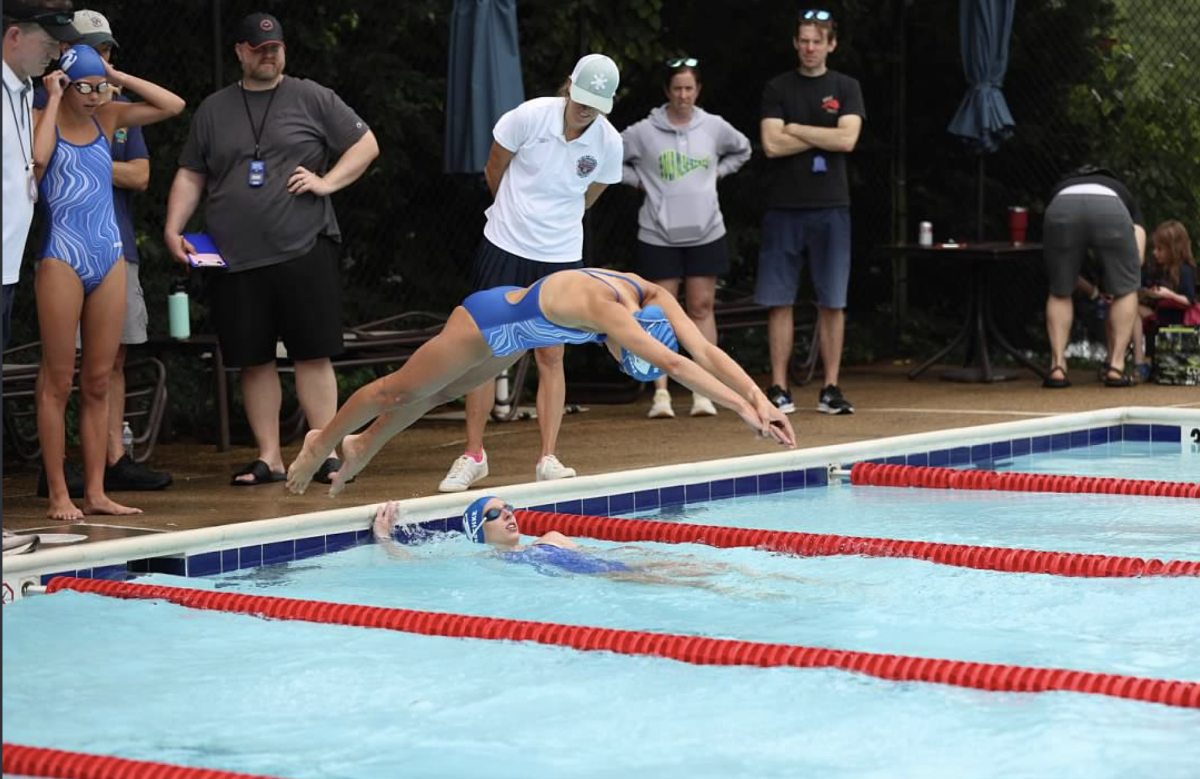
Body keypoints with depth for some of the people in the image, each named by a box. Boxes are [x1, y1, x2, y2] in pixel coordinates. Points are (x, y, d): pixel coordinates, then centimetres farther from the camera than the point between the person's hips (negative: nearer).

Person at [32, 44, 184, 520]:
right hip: (62, 259, -5)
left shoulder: (107, 118, 11)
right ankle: (59, 494, 1)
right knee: (58, 381, -2)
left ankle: (95, 492, 9)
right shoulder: (42, 121, -3)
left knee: (98, 382, 6)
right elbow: (38, 157, -25)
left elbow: (173, 105, 10)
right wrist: (53, 100, -13)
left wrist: (116, 77, 4)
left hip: (109, 259, 5)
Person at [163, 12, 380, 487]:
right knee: (253, 360, 4)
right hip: (235, 259, 3)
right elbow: (190, 176, 16)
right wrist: (173, 229, 4)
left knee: (314, 355, -4)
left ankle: (326, 452, 1)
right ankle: (268, 457, 11)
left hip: (304, 251, -2)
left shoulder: (312, 99, 7)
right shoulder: (213, 110, 14)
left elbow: (366, 145, 8)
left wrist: (326, 182, -6)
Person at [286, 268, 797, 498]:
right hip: (484, 323, -8)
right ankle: (321, 443, 35)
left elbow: (705, 351, -25)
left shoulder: (653, 298, -22)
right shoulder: (599, 305, -45)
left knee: (440, 394, 26)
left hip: (514, 336, 8)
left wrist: (760, 399, -36)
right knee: (400, 390, 13)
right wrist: (741, 406, -58)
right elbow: (670, 363, -53)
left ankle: (362, 449, 48)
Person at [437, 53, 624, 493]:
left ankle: (548, 458, 5)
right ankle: (473, 455, 9)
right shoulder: (530, 117, -14)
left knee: (551, 357, 2)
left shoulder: (608, 143, -8)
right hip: (505, 247, -1)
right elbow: (494, 172, 2)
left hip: (561, 257, 1)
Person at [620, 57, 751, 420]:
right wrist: (639, 181, -1)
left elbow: (742, 150, 22)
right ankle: (661, 394, -1)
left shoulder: (714, 127, 3)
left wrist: (716, 173, 9)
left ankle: (703, 391, 6)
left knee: (701, 308, 3)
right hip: (659, 236, -2)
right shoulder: (644, 132, -4)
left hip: (705, 233, 2)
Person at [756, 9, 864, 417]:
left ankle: (831, 389, 6)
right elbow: (772, 145, -6)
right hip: (784, 207, 0)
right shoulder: (778, 88, 6)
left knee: (832, 302, 1)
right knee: (779, 301, 0)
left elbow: (847, 139, -9)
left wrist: (795, 129, -6)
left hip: (830, 207, 0)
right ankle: (778, 389, 5)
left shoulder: (846, 88, 7)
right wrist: (824, 136, -6)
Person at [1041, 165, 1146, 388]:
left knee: (1060, 292, 24)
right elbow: (1137, 255, 26)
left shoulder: (1061, 189, 46)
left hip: (1062, 209, 1)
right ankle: (1116, 367, 16)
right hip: (1110, 209, -1)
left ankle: (1057, 368, 15)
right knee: (1125, 290, 22)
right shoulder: (1123, 195, 43)